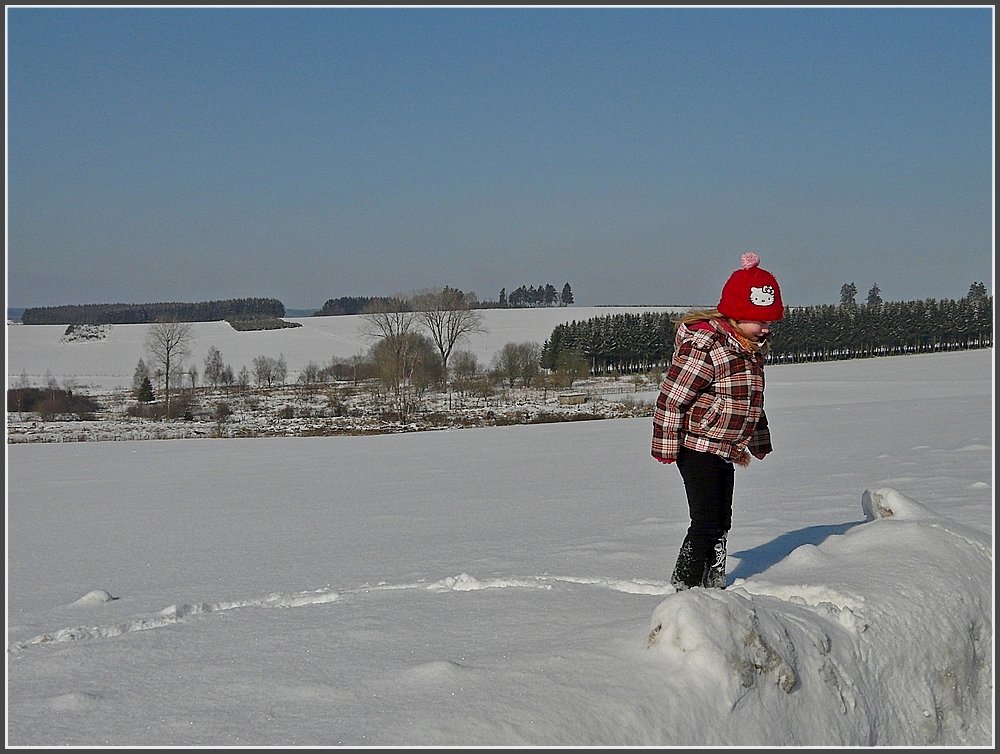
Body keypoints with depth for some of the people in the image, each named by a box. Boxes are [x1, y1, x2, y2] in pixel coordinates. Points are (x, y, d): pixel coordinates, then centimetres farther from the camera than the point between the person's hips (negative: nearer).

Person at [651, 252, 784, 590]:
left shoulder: (751, 346, 9)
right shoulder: (703, 344, -21)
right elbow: (670, 398, -19)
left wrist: (758, 441, 27)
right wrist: (667, 447, -17)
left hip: (725, 448, 9)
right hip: (697, 446, -9)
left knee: (721, 523, 14)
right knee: (706, 523, -10)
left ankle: (714, 586, 24)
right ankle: (685, 589, -3)